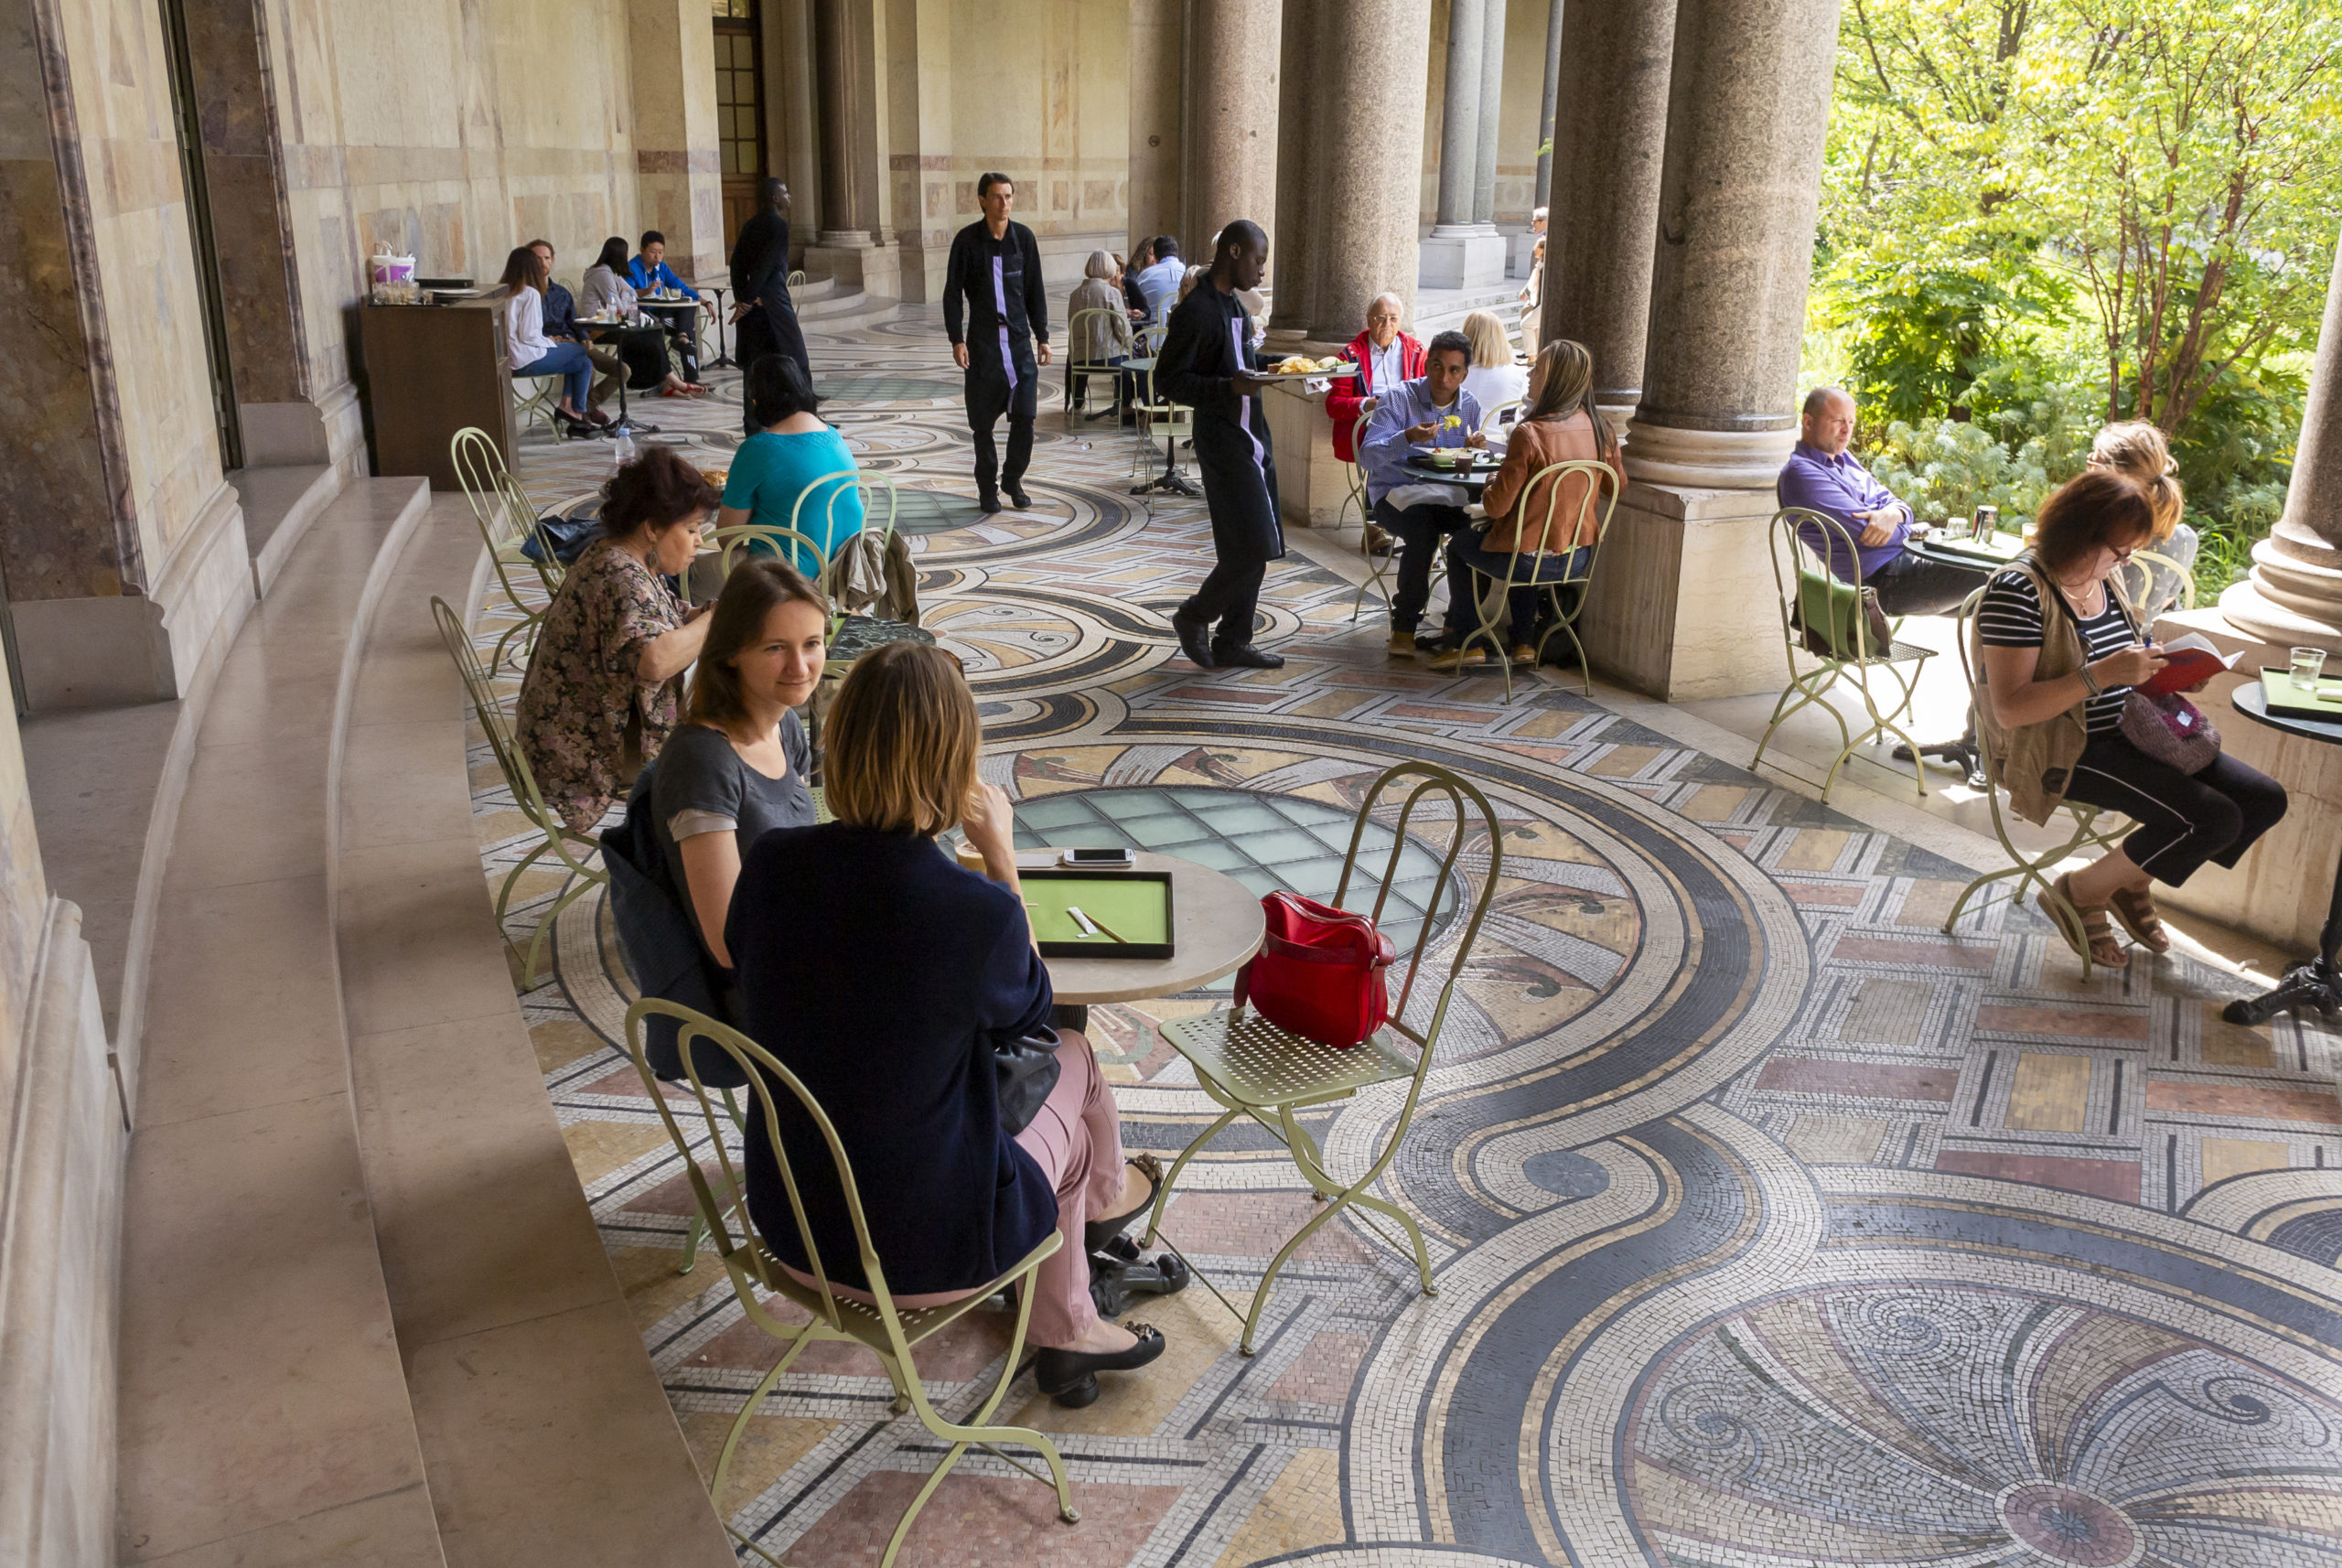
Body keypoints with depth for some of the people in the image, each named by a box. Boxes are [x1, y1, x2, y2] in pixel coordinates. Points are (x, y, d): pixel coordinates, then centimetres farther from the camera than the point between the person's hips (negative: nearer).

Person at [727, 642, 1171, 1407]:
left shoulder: (770, 863, -15)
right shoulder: (977, 911, -27)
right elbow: (1027, 1010, -4)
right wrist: (1002, 858, 0)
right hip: (919, 1252, -5)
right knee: (1072, 1059, 22)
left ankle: (1068, 1334, 46)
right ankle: (1105, 1194, 54)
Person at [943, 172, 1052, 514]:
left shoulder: (1023, 237, 6)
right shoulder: (967, 240, -2)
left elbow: (1035, 291, 11)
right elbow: (952, 293, -1)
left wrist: (1042, 336, 8)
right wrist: (957, 339, -8)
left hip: (1019, 338, 2)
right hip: (982, 341, -2)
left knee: (1024, 416, -6)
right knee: (983, 421, 2)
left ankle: (1012, 479, 15)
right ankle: (987, 487, 17)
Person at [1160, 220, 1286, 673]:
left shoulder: (1233, 304, 15)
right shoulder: (1196, 310, -15)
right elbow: (1167, 380, -18)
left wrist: (1261, 371, 12)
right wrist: (1230, 387, -27)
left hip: (1253, 436, 10)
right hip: (1222, 442, -9)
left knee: (1254, 547, 10)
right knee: (1252, 546, -10)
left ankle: (1233, 640, 19)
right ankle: (1194, 617, 9)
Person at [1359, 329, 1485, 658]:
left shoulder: (1470, 405, 9)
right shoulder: (1397, 398, -6)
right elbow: (1367, 456, -15)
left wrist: (1474, 446, -9)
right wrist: (1407, 438, -32)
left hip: (1446, 492, 4)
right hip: (1396, 491, -4)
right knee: (1423, 528, -37)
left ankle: (1459, 626, -12)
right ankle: (1404, 626, -20)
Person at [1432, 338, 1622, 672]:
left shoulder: (1530, 434, -24)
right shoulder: (1600, 429, -5)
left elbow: (1496, 506, -19)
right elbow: (1618, 484, 12)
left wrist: (1489, 486, 2)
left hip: (1527, 562, -6)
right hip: (1578, 559, 6)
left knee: (1460, 541, 25)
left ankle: (1468, 645, 31)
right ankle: (1524, 644, 36)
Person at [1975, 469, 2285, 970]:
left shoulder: (2105, 578, 9)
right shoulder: (2018, 591, -19)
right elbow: (2009, 709, -26)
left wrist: (2164, 670, 1)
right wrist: (2102, 674, -32)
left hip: (2129, 734, 9)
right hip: (2064, 753, -9)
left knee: (2265, 800, 0)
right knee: (2213, 819, -22)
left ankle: (2131, 884, 17)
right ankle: (2077, 893, 0)